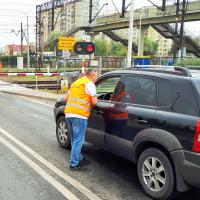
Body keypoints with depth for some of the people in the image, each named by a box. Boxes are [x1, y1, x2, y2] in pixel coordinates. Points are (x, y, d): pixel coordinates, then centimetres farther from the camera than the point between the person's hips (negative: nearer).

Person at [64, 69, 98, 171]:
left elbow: (66, 98, 28)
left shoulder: (75, 83, 24)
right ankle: (74, 165, 1)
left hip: (68, 113, 8)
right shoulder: (89, 83, 0)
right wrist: (90, 102, 14)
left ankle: (79, 159, 31)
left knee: (74, 139, 18)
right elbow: (94, 102, -6)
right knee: (78, 140, -2)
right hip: (79, 114, -8)